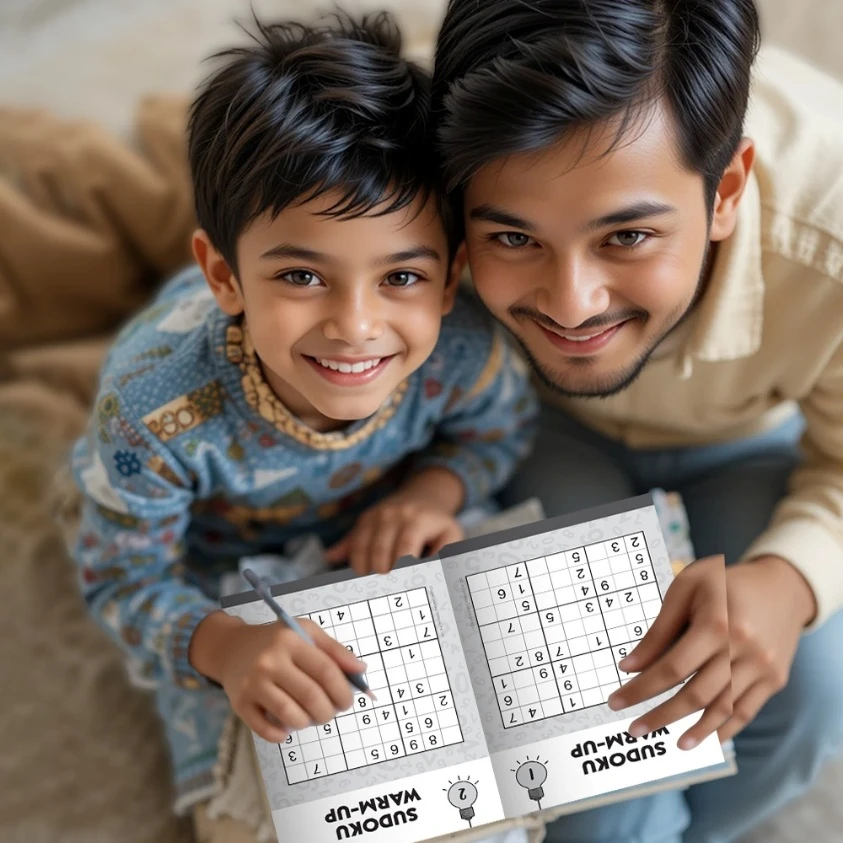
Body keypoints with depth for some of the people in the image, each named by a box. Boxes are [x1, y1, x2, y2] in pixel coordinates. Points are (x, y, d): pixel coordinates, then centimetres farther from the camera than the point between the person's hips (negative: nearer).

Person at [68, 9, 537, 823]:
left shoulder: (462, 350, -36)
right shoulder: (156, 410, -43)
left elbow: (500, 422, -9)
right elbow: (125, 578, -24)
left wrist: (436, 485, -30)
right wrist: (223, 646, -44)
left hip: (380, 534, 2)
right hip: (219, 565, -2)